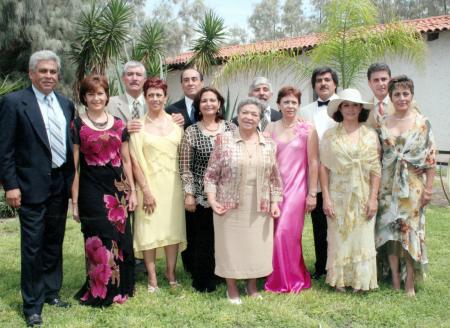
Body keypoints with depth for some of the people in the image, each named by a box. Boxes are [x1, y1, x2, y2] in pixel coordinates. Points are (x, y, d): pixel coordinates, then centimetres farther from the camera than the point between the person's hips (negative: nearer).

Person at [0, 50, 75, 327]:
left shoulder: (66, 104, 9)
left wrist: (71, 177, 10)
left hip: (61, 183, 6)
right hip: (32, 185, -5)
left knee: (54, 243, 16)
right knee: (33, 246, 2)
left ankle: (51, 292, 32)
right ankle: (32, 305, 16)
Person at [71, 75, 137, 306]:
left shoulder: (118, 124, 8)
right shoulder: (77, 125, -1)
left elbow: (126, 161, 11)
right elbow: (74, 166, -3)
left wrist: (132, 191, 6)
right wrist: (74, 201, -5)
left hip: (118, 189, 3)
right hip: (92, 191, -3)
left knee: (120, 239, 7)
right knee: (100, 241, 1)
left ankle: (120, 287, 25)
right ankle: (100, 292, 18)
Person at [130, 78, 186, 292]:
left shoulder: (175, 123, 6)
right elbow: (135, 160, -6)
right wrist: (145, 190, -12)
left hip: (173, 183, 2)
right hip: (149, 183, -2)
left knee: (173, 227, 7)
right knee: (149, 229, 1)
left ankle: (171, 273, 21)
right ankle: (152, 278, 11)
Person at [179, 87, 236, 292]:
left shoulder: (231, 128, 3)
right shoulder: (191, 132, -3)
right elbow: (185, 167, -3)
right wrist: (188, 194, -7)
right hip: (200, 196, -2)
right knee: (202, 240, 5)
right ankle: (202, 281, 20)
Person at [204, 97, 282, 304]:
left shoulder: (268, 144, 6)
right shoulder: (224, 140, -4)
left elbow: (274, 177, 10)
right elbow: (211, 174, -2)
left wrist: (275, 202, 3)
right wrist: (212, 200, -10)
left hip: (260, 209, 3)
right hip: (230, 207, -3)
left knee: (257, 247, 10)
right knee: (230, 247, 6)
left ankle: (252, 286, 30)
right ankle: (231, 288, 24)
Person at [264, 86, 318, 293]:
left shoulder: (307, 129, -1)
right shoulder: (271, 129, 6)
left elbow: (313, 162, -3)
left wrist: (312, 193, -5)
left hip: (296, 187, -3)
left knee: (286, 233, -6)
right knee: (276, 234, 6)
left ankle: (290, 280, 13)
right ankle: (279, 278, 24)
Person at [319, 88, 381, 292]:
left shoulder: (370, 135, 1)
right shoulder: (330, 136, 0)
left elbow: (376, 170, 0)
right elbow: (323, 168, -2)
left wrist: (373, 198, -6)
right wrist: (326, 198, -7)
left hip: (363, 196, 1)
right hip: (338, 196, 0)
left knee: (362, 237, 6)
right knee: (338, 237, 5)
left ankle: (360, 280, 20)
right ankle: (339, 280, 19)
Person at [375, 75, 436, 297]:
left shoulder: (422, 123, -1)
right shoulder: (382, 124, 5)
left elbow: (431, 158, -3)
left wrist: (428, 188, -7)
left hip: (412, 185, -2)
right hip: (388, 185, 3)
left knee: (411, 230, 0)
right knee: (389, 229, 5)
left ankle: (410, 283, 10)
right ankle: (394, 280, 16)